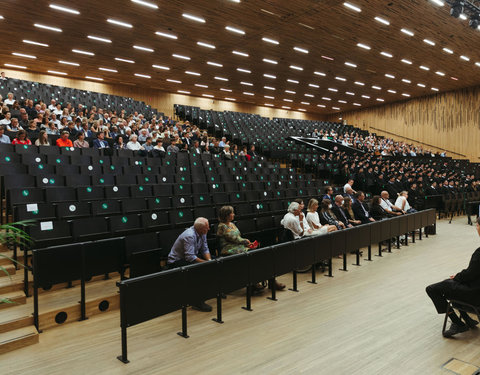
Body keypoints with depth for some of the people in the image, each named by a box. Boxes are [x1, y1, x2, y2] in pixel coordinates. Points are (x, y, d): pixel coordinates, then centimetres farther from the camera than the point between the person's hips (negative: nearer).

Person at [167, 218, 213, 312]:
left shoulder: (202, 233, -1)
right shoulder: (189, 236, -29)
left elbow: (205, 249, 1)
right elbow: (190, 257, -34)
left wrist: (209, 260, -17)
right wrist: (207, 263, -31)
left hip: (189, 257, 9)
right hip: (175, 262, -9)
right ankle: (197, 302, -24)